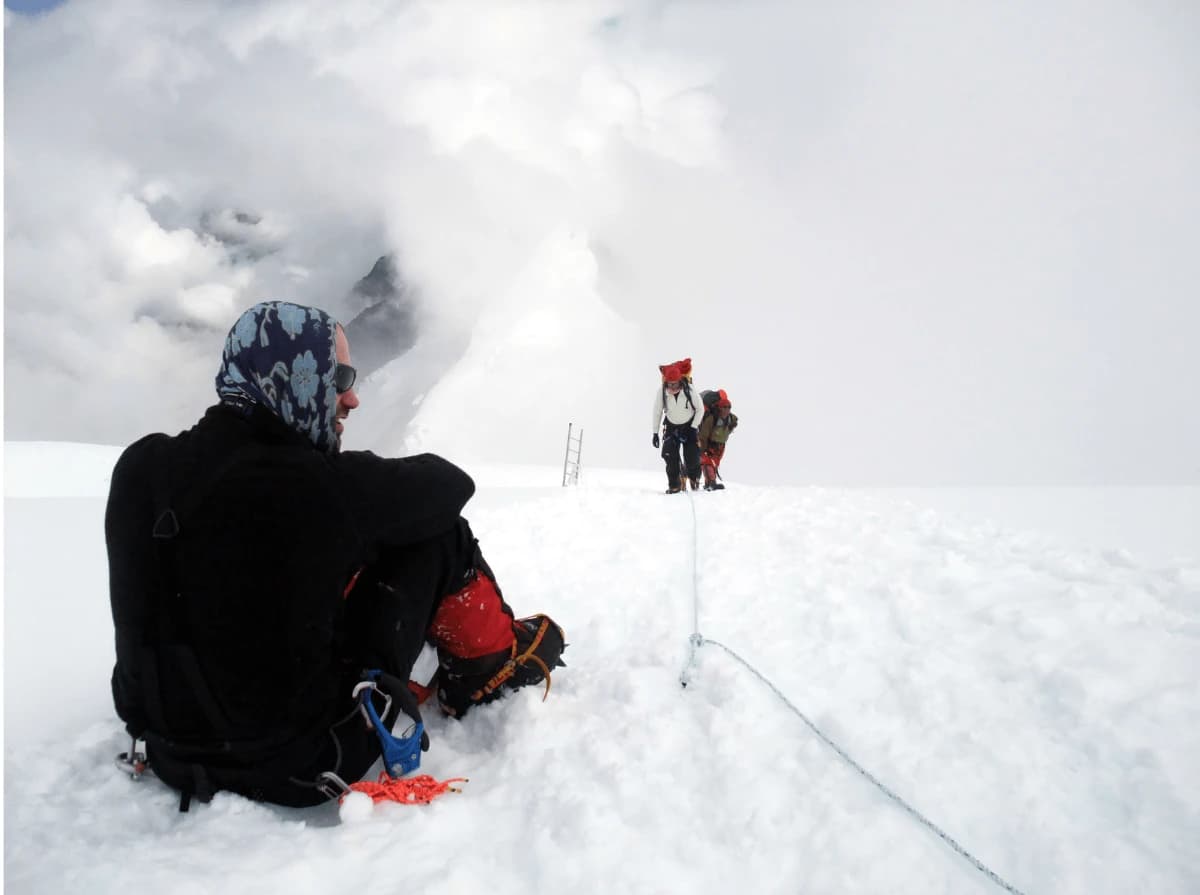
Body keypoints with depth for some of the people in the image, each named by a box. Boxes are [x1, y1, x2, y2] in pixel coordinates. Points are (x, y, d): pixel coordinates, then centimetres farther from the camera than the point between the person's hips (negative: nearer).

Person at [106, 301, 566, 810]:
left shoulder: (139, 466, -6)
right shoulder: (320, 484, -25)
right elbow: (450, 484, -8)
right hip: (297, 765, -6)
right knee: (439, 534, -2)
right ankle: (494, 664, 23)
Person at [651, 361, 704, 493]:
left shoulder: (689, 390, -23)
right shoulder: (661, 392, -19)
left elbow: (700, 409, -9)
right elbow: (657, 412, -6)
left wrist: (693, 428, -12)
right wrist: (655, 433, -5)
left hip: (689, 426, -1)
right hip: (671, 426, 1)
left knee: (692, 458, -7)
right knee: (669, 455, -15)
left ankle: (694, 477, 27)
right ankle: (674, 485, 0)